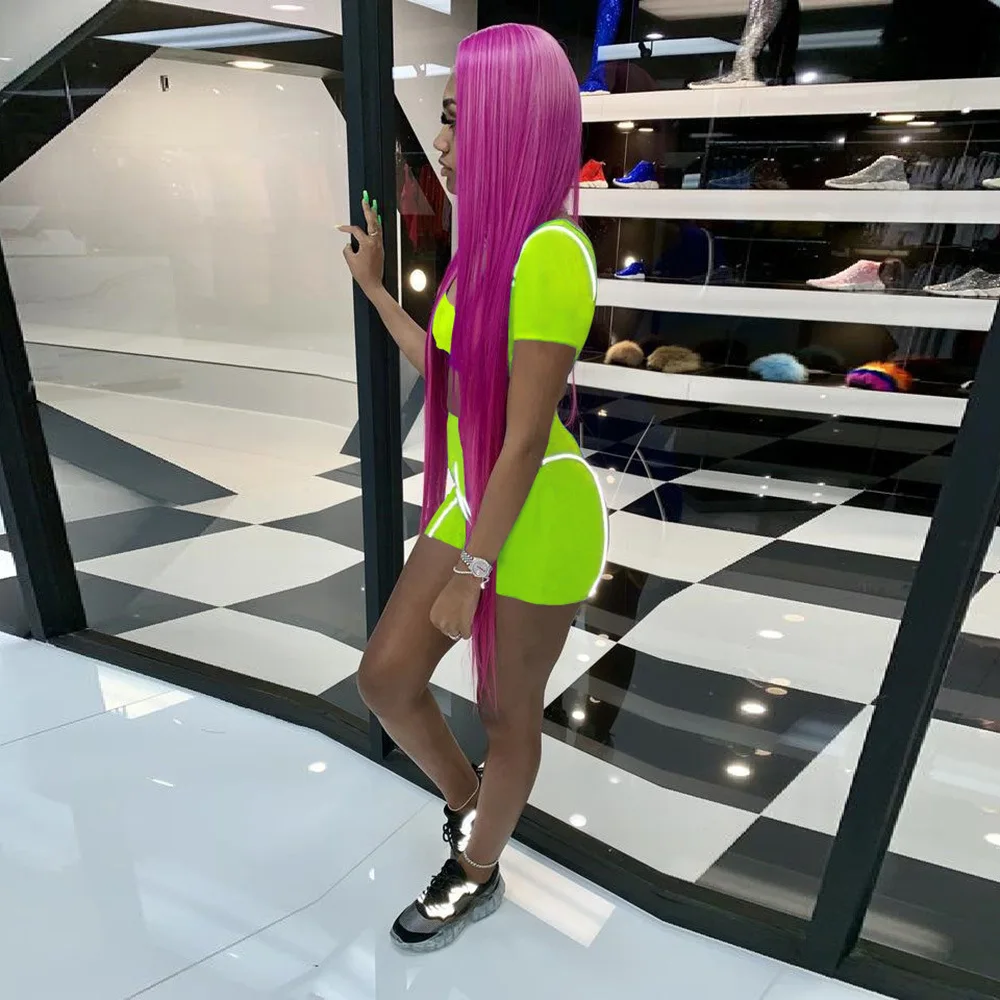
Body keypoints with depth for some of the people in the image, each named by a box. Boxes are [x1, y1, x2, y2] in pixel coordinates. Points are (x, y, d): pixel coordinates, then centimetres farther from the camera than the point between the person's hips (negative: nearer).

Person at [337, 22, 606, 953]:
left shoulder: (551, 254, -22)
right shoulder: (492, 246, 8)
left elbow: (526, 437, -24)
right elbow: (444, 371, 16)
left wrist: (470, 572, -18)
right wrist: (372, 286, 24)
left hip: (536, 525, -9)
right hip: (474, 503, 9)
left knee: (505, 710, 13)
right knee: (385, 677, 12)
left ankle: (477, 875, 41)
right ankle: (467, 800, 40)